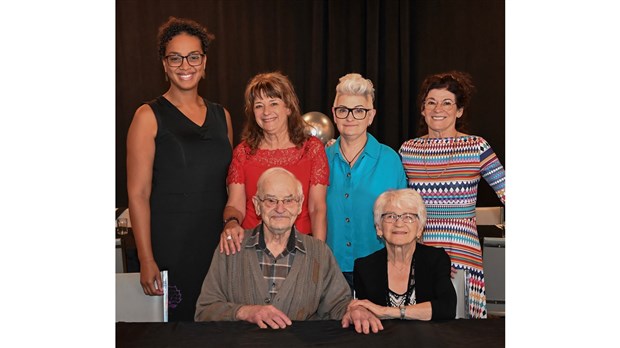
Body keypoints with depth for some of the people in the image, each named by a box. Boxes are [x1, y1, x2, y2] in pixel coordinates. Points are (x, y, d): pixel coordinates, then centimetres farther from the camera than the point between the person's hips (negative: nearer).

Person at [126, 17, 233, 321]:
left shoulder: (221, 116, 11)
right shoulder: (149, 116, -4)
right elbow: (138, 193, -8)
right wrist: (146, 259, -13)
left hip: (217, 244, 4)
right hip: (169, 247, -4)